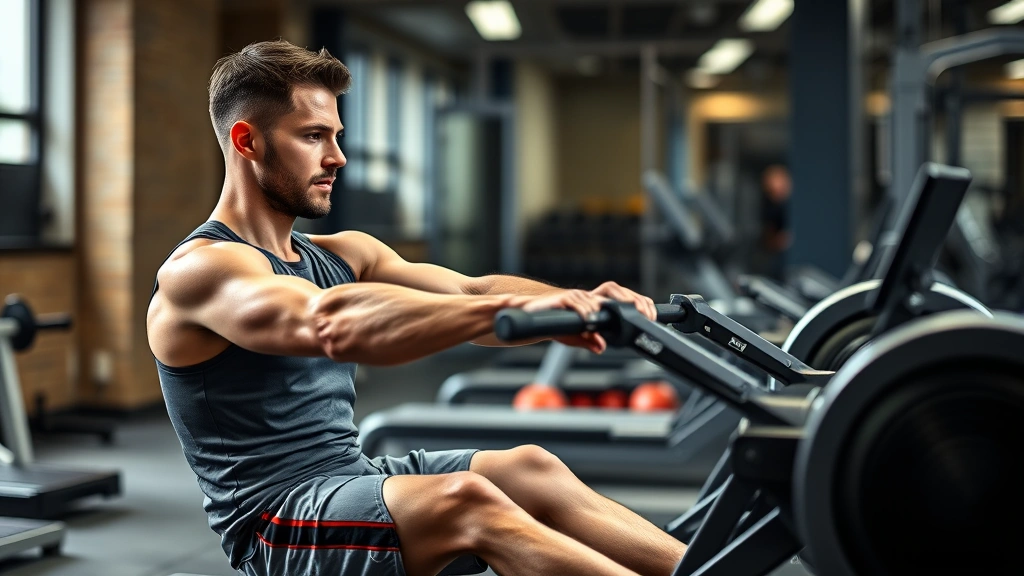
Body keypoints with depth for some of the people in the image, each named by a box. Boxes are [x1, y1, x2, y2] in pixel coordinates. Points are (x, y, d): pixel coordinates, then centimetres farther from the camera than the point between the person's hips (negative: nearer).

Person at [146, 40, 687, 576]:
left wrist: (575, 302, -20)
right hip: (277, 527, -8)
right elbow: (331, 323, -32)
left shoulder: (340, 255, 13)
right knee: (467, 502, -29)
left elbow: (467, 294, -1)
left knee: (527, 470, -14)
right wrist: (514, 306, -41)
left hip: (358, 481, 8)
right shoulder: (199, 270, -11)